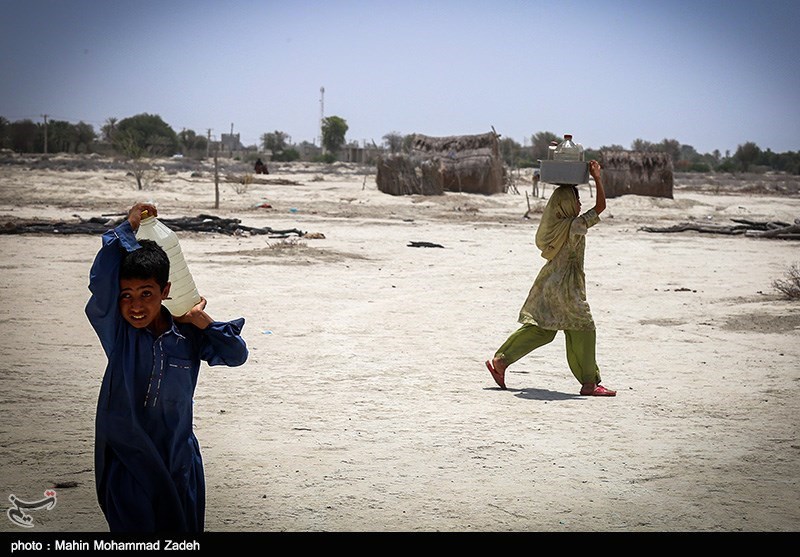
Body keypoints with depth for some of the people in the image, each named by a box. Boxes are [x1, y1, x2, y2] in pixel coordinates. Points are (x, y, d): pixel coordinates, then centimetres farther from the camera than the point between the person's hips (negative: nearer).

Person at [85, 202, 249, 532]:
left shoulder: (186, 336, -5)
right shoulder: (116, 330, -10)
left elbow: (237, 355, -1)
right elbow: (101, 278, -23)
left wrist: (204, 323, -15)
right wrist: (128, 227, -20)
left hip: (178, 458, 2)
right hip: (128, 458, -2)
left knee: (185, 527, 13)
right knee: (136, 526, 2)